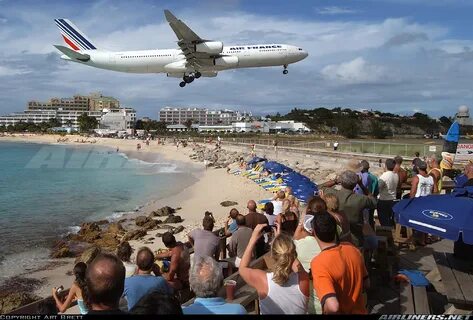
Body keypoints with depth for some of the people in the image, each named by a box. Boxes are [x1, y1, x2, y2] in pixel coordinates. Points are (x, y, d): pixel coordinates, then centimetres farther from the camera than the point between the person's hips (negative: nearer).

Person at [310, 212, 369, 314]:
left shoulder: (318, 263, -29)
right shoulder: (352, 248, -11)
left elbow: (333, 307, -36)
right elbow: (366, 284, 2)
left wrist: (325, 310, -17)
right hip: (360, 311, 5)